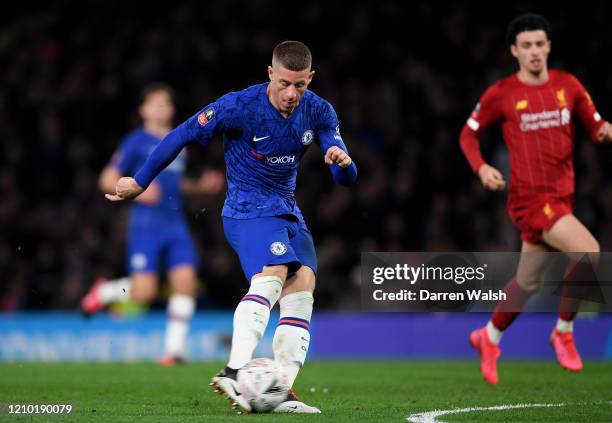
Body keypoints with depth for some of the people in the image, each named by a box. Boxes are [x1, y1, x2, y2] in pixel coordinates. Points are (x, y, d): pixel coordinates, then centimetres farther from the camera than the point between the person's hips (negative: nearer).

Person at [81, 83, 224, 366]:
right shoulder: (136, 141, -2)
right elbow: (107, 180, -4)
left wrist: (200, 186, 16)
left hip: (176, 224, 6)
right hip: (146, 224, -5)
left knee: (186, 281, -9)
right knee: (143, 293, -12)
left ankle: (175, 347, -3)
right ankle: (104, 292, 19)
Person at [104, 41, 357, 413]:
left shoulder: (319, 112, -4)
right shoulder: (240, 106, -19)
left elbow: (346, 179, -5)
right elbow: (183, 135, -10)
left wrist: (343, 162, -31)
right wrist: (140, 182, -4)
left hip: (288, 211, 6)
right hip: (248, 211, -6)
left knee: (303, 285, -11)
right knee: (272, 275, -29)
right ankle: (234, 373, -40)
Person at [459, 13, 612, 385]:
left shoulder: (568, 85, 5)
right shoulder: (500, 94, -5)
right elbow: (468, 134, 7)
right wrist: (482, 168, -11)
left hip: (562, 195, 5)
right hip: (531, 197, -5)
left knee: (528, 280, 15)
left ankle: (489, 338, 39)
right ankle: (564, 332, -5)